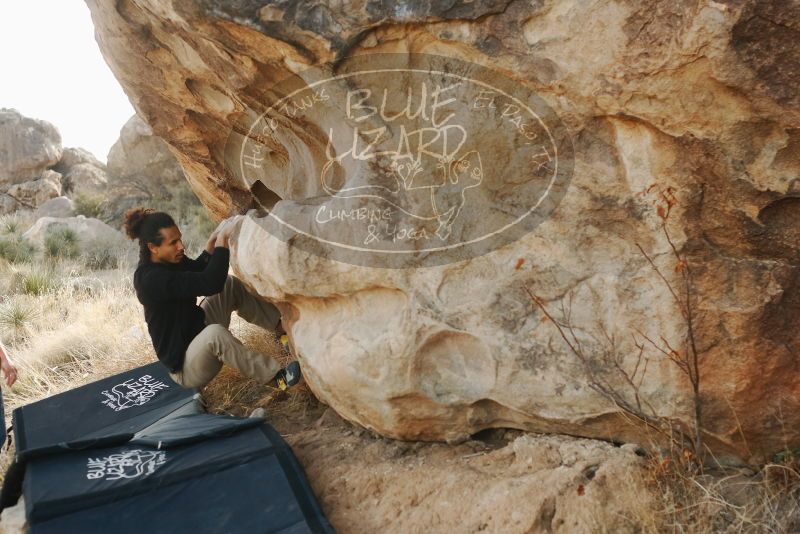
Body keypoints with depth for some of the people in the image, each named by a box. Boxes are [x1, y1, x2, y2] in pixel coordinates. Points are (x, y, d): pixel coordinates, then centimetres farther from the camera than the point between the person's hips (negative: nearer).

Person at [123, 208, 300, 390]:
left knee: (231, 284, 6)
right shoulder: (151, 279, -29)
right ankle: (276, 376, -30)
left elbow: (196, 270, 17)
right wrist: (222, 239, -31)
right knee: (215, 333, -41)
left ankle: (280, 322, 5)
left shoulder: (167, 261, -1)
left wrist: (214, 238, 0)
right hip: (184, 367, -10)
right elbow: (209, 284, -37)